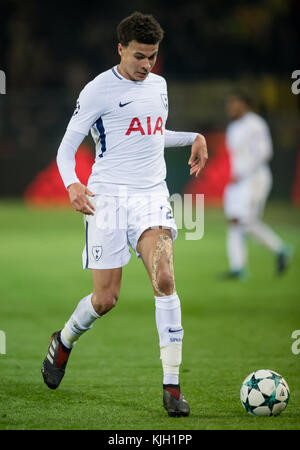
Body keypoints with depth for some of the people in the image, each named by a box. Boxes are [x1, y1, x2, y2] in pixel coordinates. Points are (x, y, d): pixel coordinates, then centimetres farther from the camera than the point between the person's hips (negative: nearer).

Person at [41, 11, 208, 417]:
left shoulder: (158, 85, 13)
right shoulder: (98, 90, -5)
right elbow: (67, 146, -4)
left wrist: (193, 138, 17)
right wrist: (71, 184, -23)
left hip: (152, 194, 4)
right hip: (108, 198, -4)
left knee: (164, 278, -19)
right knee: (105, 299, -1)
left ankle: (172, 386, -17)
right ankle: (63, 342, 34)